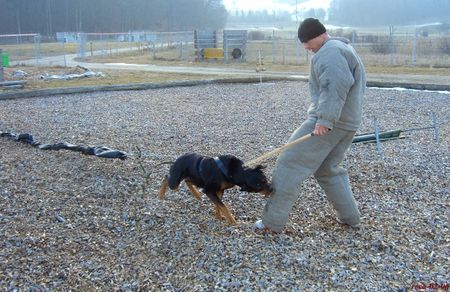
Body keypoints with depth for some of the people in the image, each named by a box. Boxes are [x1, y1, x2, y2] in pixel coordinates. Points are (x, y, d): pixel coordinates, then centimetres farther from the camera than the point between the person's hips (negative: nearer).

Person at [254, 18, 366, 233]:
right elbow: (357, 84, 21)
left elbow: (335, 85, -28)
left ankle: (273, 220, -2)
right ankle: (350, 217, 25)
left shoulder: (329, 52, -12)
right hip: (347, 122, 10)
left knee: (291, 164, -6)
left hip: (328, 122, -10)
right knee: (328, 169, 22)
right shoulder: (344, 49, 21)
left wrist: (325, 118, -32)